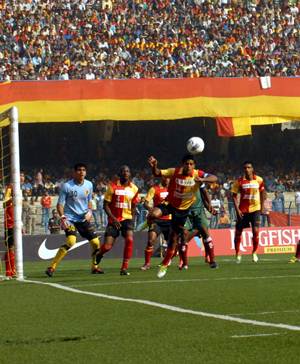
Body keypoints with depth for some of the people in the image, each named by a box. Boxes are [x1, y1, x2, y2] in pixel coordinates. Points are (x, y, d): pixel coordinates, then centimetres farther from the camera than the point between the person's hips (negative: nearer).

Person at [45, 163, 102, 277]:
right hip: (70, 219, -6)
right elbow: (60, 204, -8)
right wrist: (62, 217, -22)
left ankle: (94, 267, 25)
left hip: (84, 219, 6)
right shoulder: (67, 186, -10)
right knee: (71, 242, -26)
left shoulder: (89, 185, 6)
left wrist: (89, 211, 2)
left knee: (96, 243, 2)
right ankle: (52, 267, -22)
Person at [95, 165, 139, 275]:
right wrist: (113, 218, -15)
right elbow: (106, 205, -5)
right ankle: (99, 255, 30)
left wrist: (132, 219, 8)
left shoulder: (134, 188, 4)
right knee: (107, 246, -8)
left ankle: (124, 268, -16)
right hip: (114, 220, -2)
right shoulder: (113, 186, -6)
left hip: (127, 218, 2)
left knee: (129, 239, -24)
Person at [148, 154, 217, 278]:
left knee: (174, 238, 7)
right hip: (170, 204, -1)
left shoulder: (197, 174, -13)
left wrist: (202, 180, -44)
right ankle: (149, 222, 6)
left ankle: (164, 265, 25)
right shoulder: (174, 172, -15)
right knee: (154, 214, -33)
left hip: (183, 209, 1)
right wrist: (154, 166, -46)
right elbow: (157, 173, -23)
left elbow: (214, 178, -24)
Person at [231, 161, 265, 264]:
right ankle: (237, 254, 20)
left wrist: (262, 206, 10)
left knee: (255, 231, -12)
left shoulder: (259, 180, -4)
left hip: (255, 209, 0)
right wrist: (237, 210, -12)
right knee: (238, 232, 4)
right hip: (243, 210, 0)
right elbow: (234, 196, -4)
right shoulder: (239, 181, -8)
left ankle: (254, 252, 8)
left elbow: (262, 192, 11)